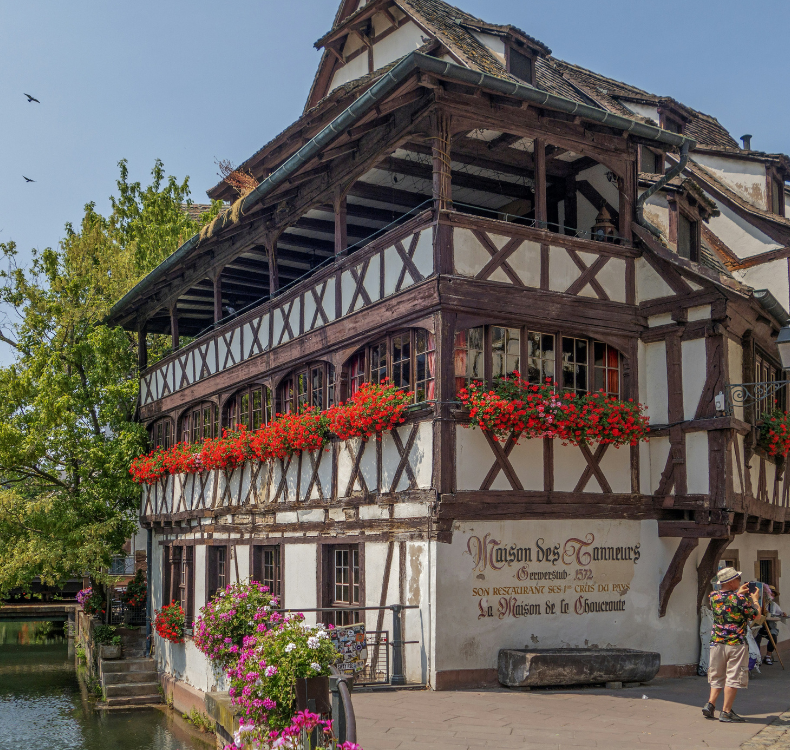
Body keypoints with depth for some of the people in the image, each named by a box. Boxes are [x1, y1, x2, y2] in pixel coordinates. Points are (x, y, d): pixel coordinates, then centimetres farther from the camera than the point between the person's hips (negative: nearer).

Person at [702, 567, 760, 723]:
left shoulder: (714, 597, 1)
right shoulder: (740, 599, -15)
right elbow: (756, 615, 0)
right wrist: (755, 599, 16)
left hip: (717, 642, 5)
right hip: (736, 644, -5)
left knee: (717, 676, 17)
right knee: (733, 677, 2)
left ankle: (710, 704, 7)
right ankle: (726, 712, 3)